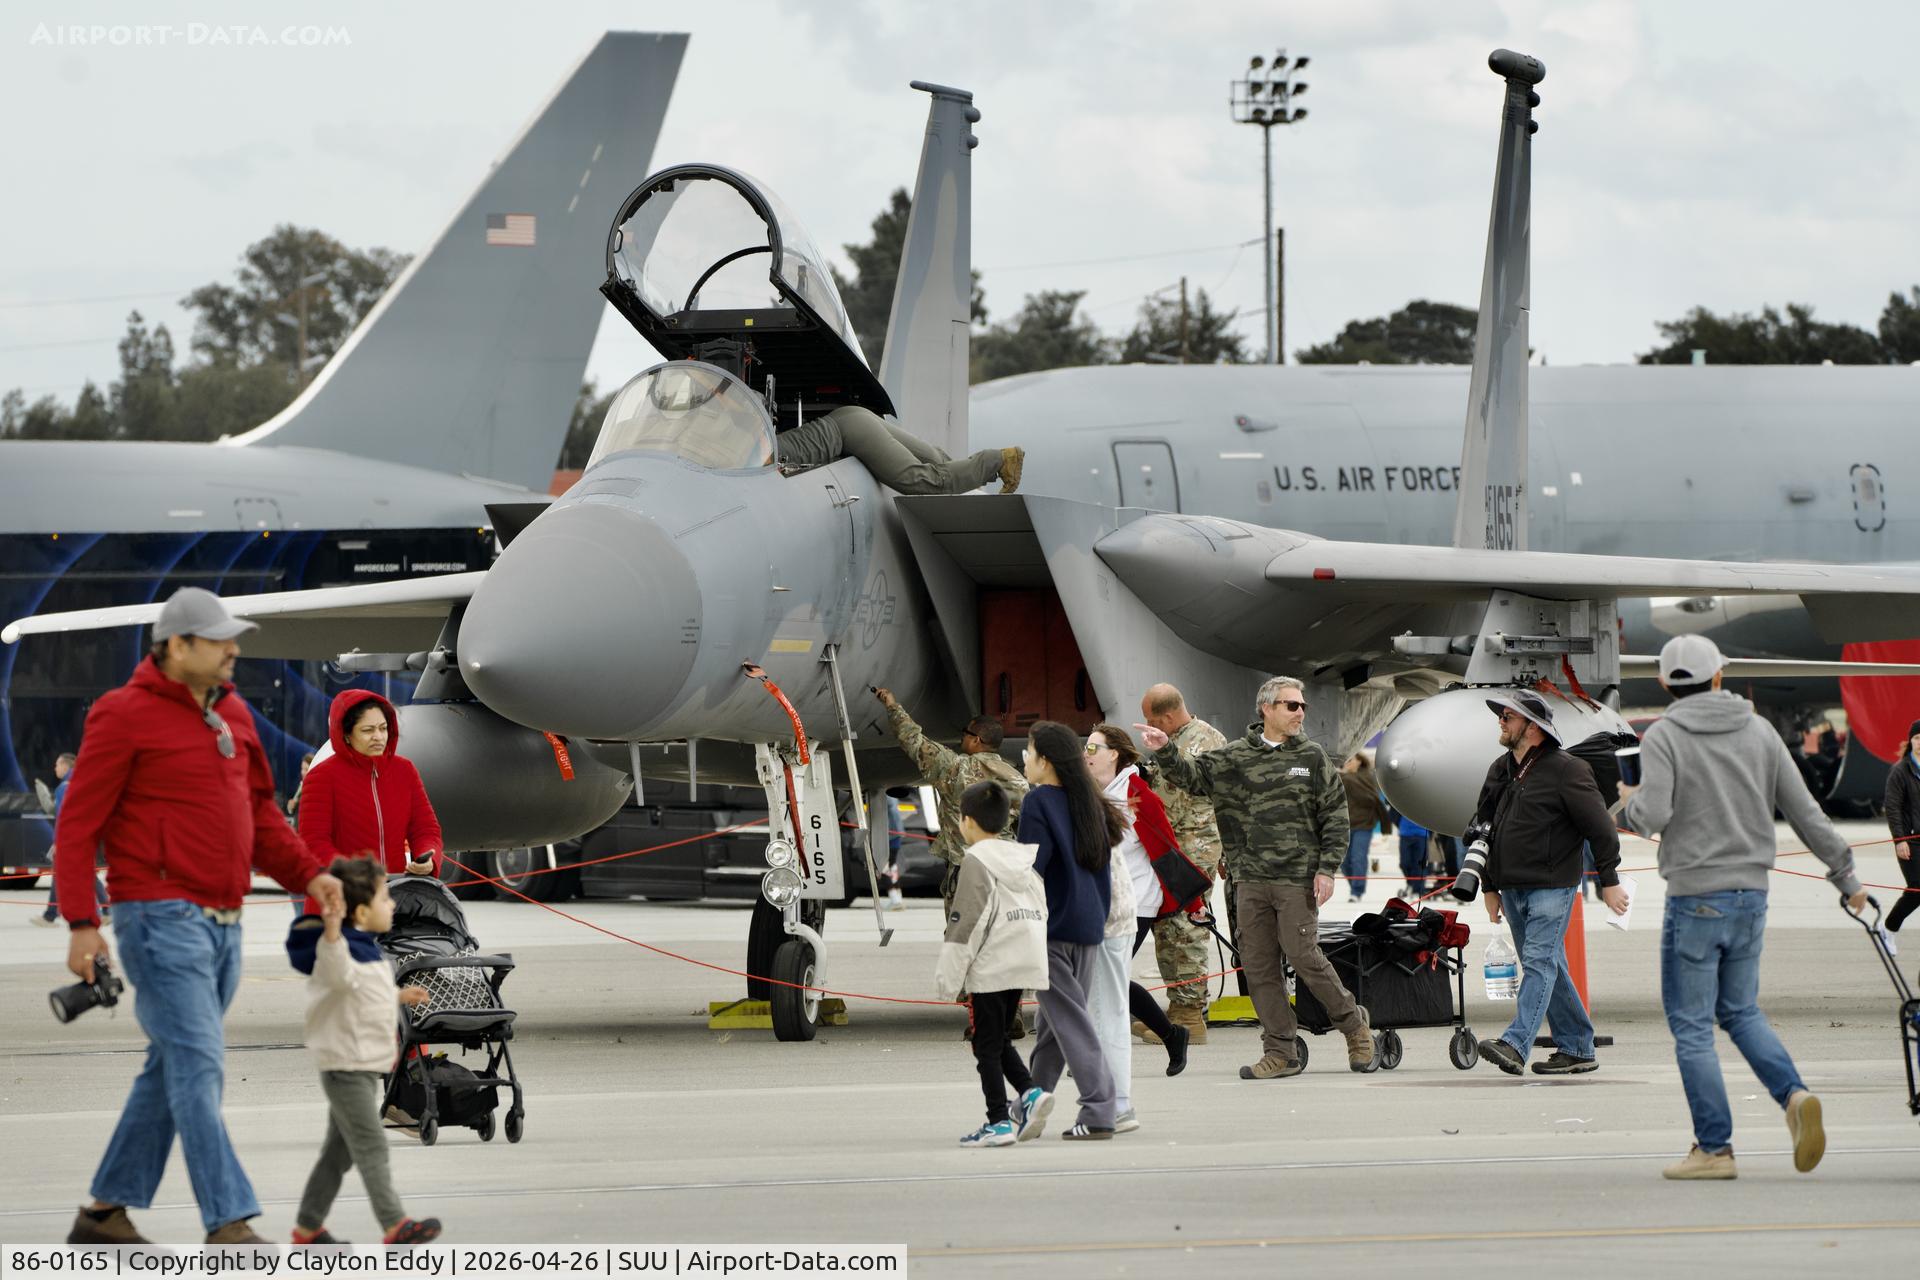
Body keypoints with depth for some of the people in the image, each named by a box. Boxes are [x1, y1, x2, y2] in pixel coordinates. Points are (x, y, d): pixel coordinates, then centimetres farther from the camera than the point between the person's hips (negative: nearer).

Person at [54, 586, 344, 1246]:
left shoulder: (231, 714, 14)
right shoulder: (126, 716, -9)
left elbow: (259, 813, 21)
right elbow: (78, 824, -9)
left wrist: (308, 873, 6)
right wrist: (81, 923, -15)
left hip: (221, 922, 8)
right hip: (162, 917, -8)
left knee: (173, 1069, 12)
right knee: (198, 1067, -13)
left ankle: (107, 1211, 21)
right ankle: (229, 1226, -17)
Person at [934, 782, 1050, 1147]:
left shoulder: (977, 861, -10)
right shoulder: (1026, 857, 13)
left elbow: (966, 922, -14)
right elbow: (1042, 910, 17)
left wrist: (949, 977, -10)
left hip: (990, 968, -8)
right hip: (1026, 964, 8)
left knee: (987, 1046, 1)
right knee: (999, 1040, 20)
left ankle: (999, 1121, 0)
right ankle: (1029, 1090, 1)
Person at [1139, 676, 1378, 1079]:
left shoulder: (1312, 757, 4)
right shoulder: (1235, 758, 8)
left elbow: (1335, 816, 3)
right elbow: (1192, 774, 10)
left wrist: (1327, 868, -5)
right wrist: (1165, 753, -9)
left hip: (1298, 879, -3)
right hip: (1251, 879, 3)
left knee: (1303, 956, -9)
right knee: (1258, 966, 2)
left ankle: (1354, 1026, 12)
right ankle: (1281, 1052, 9)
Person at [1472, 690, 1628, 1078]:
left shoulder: (1566, 770, -9)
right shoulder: (1500, 771, 13)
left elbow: (1600, 827, -8)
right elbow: (1484, 827, 21)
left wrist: (1609, 881, -8)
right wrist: (1490, 886, 19)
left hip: (1552, 887, -8)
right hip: (1512, 888, 8)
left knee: (1539, 963, -15)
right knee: (1549, 968, 11)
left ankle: (1515, 1045, -28)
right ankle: (1577, 1048, 17)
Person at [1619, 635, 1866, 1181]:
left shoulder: (1663, 737, -8)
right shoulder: (1759, 732, 6)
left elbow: (1653, 816, -20)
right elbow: (1805, 812, 6)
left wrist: (1630, 803, 3)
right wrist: (1846, 875, 14)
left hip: (1695, 899, -5)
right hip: (1751, 894, 5)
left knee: (1692, 1025, 3)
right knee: (1741, 1013, 18)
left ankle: (1714, 1148, 0)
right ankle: (1795, 1096, -6)